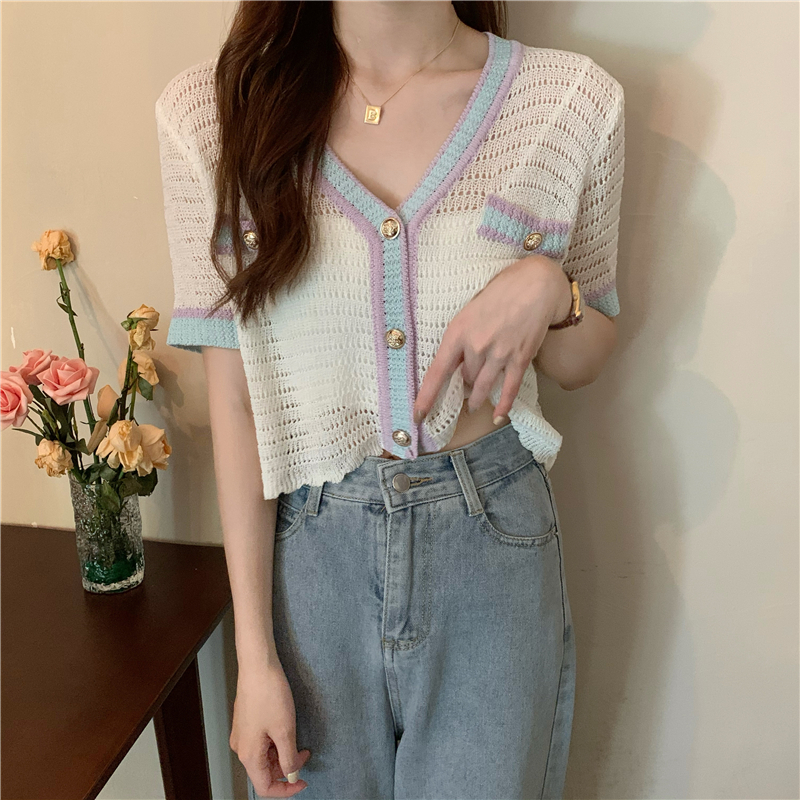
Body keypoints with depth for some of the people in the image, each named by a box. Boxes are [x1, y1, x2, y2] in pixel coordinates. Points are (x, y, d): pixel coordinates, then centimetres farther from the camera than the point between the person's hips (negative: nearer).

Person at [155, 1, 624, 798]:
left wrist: (549, 287, -18)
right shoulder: (211, 109, -7)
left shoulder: (573, 100, -6)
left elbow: (580, 365, 6)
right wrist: (255, 655, -5)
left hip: (494, 550, 1)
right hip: (306, 551, 0)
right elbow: (234, 396, -7)